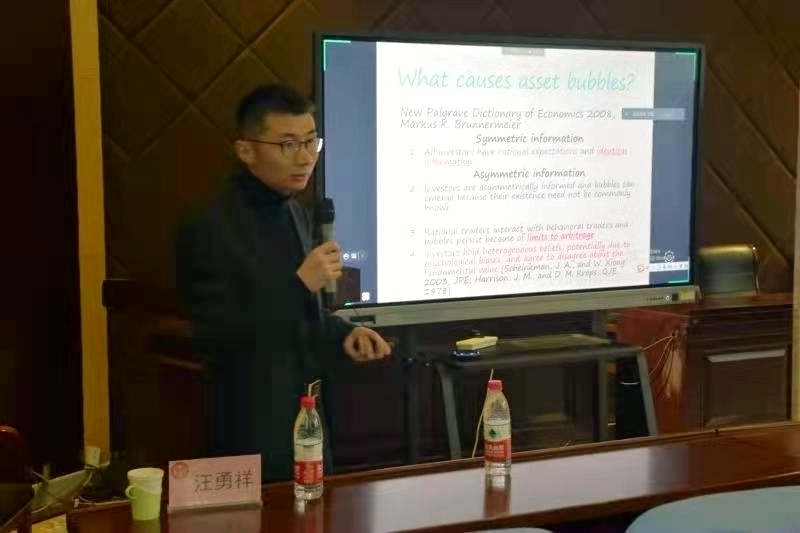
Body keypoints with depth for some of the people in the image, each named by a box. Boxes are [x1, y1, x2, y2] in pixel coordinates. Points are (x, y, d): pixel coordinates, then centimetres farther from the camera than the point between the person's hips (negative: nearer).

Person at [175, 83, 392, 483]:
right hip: (252, 431, -8)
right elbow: (213, 337, -23)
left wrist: (343, 334, -2)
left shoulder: (294, 212, 7)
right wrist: (300, 283, -25)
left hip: (305, 415, 8)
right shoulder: (210, 229, -18)